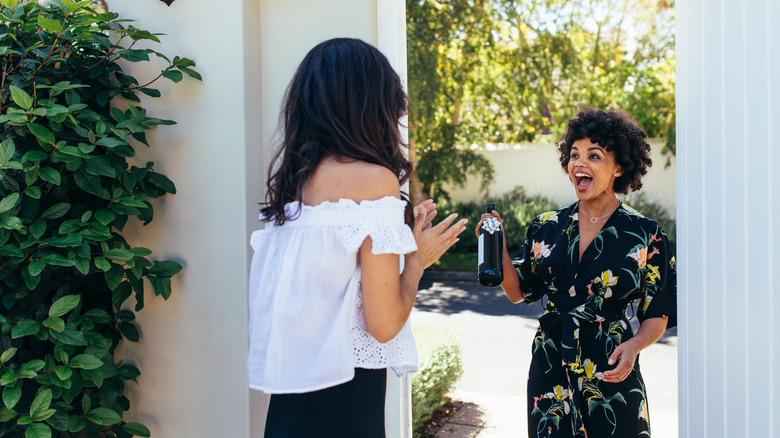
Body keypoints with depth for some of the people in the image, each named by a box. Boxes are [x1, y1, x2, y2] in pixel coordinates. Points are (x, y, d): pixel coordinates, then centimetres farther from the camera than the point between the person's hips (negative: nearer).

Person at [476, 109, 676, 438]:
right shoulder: (546, 228, 4)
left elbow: (657, 315, -1)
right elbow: (518, 292, 6)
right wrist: (498, 246, -7)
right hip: (550, 375, 2)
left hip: (613, 376, -2)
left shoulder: (645, 235, -4)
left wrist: (633, 346, -20)